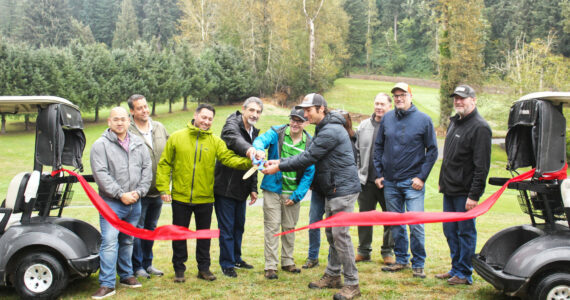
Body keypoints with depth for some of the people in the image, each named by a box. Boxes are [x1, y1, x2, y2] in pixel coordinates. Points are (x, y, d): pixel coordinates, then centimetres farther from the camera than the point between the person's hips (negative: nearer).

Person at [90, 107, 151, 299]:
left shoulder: (138, 144, 10)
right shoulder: (101, 145, -5)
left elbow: (147, 169, 7)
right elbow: (101, 174, -12)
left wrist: (138, 191, -6)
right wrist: (121, 194, -16)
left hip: (134, 203, 5)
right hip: (111, 203, -4)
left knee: (127, 242, 16)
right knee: (109, 242, -9)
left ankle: (126, 276, 28)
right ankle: (107, 284, -5)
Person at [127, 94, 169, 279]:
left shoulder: (159, 128, 8)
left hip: (157, 190, 6)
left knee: (151, 228, 17)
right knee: (137, 229, 4)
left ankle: (147, 263, 29)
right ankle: (137, 266, 17)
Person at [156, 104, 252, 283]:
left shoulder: (215, 141, 1)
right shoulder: (177, 137, -1)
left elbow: (229, 158, -12)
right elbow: (164, 164, 1)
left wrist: (248, 162, -31)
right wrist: (163, 188, -7)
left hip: (205, 198, 1)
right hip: (180, 197, -1)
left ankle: (204, 268, 27)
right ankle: (179, 269, 24)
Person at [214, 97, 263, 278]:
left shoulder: (254, 133, 12)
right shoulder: (232, 124, -13)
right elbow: (234, 139, -39)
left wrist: (253, 188, 15)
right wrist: (248, 149, -60)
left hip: (241, 189, 8)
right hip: (225, 187, -8)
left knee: (239, 225, 18)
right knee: (227, 227, -1)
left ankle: (236, 258, 33)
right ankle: (227, 264, 11)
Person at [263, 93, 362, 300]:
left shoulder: (330, 131, -18)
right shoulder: (323, 129, 16)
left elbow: (308, 158, -19)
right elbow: (308, 155, 13)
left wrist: (279, 167, -12)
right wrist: (280, 161, 3)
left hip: (343, 189, -11)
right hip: (332, 190, 11)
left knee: (340, 234, -9)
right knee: (331, 233, 15)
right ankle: (333, 276, 26)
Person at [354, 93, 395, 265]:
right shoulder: (364, 126, 9)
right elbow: (356, 151, 15)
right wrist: (357, 173, 9)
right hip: (366, 180, 4)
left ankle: (388, 251, 21)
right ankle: (364, 251, 24)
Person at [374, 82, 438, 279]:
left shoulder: (423, 119, -2)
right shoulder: (387, 119, 7)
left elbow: (432, 151, -1)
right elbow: (378, 147, 13)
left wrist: (421, 177, -8)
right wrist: (378, 173, 6)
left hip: (413, 182, -4)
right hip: (390, 182, 4)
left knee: (416, 224, -6)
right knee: (396, 224, 12)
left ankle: (418, 264, 9)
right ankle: (401, 260, 25)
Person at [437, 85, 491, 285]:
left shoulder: (480, 127, -14)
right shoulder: (454, 122, 14)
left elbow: (481, 166, -18)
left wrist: (474, 195, -21)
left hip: (464, 193, -9)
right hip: (450, 190, 9)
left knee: (465, 232, 2)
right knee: (450, 231, 15)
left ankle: (464, 274, 14)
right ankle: (456, 269, 28)